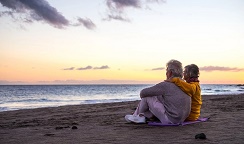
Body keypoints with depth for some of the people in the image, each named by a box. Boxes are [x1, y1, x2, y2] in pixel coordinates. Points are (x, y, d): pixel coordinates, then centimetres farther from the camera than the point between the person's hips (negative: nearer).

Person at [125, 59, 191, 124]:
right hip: (182, 119, 8)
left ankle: (139, 116, 30)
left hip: (169, 120, -8)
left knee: (147, 97, 3)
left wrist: (142, 95, 17)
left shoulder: (166, 85, -14)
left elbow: (143, 92, -7)